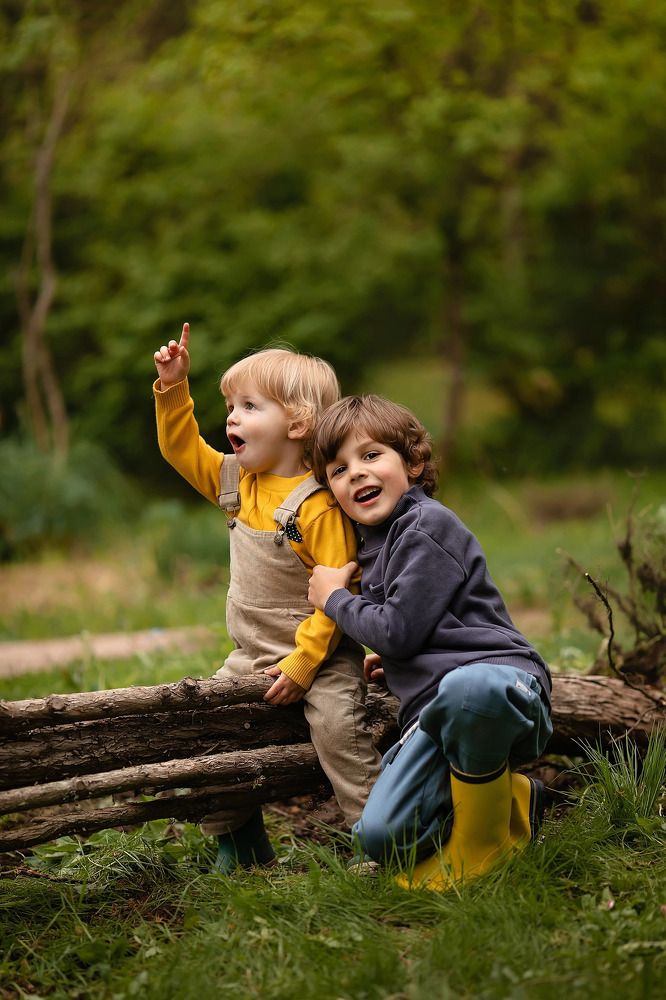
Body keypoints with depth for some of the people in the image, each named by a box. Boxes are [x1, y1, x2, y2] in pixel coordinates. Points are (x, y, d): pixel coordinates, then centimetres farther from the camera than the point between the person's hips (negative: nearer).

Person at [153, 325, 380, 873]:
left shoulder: (317, 506, -20)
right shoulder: (236, 483, 4)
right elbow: (183, 449, 16)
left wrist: (303, 663, -23)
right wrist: (173, 388, 3)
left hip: (321, 655, -8)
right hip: (253, 654, 8)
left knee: (335, 726, -28)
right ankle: (240, 844, 16)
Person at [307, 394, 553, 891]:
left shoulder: (428, 525, -7)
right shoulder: (377, 541, 22)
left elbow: (397, 630, -12)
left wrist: (334, 598, 2)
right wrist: (394, 661, 19)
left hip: (500, 677, -8)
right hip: (436, 709, 8)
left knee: (469, 689, -47)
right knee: (380, 836, -12)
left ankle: (483, 836, -20)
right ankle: (510, 800, 12)